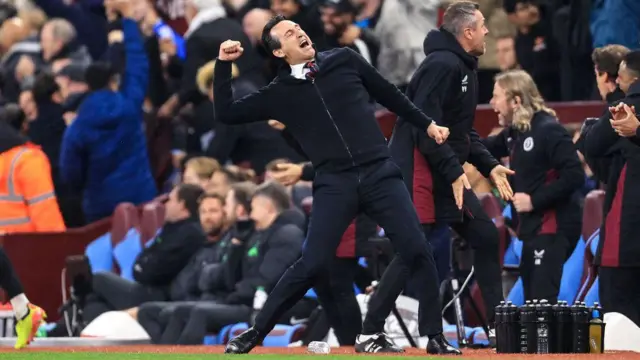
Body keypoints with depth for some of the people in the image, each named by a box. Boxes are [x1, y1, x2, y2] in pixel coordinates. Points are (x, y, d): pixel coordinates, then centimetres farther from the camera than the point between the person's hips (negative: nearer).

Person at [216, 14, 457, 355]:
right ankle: (254, 333, 1)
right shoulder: (280, 93, 8)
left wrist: (427, 124, 24)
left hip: (380, 173, 1)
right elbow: (225, 113, 6)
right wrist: (223, 65, -2)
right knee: (312, 265, -13)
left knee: (417, 251, -11)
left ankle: (435, 337, 2)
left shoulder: (344, 60, 10)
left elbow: (388, 94, 21)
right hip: (335, 184, -1)